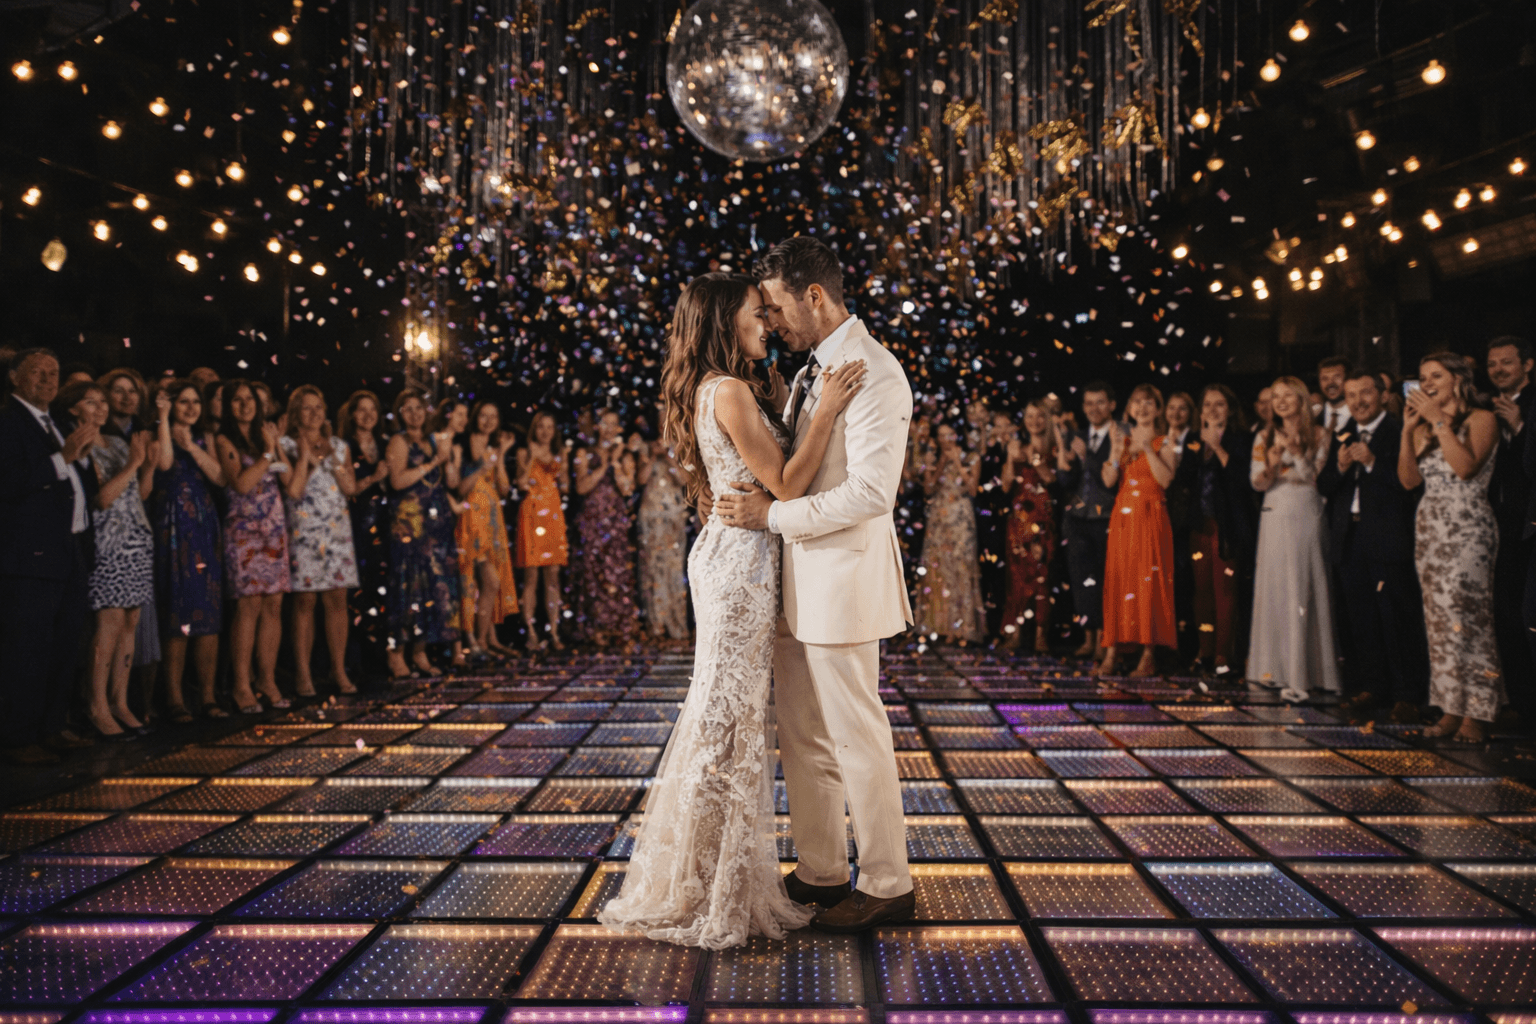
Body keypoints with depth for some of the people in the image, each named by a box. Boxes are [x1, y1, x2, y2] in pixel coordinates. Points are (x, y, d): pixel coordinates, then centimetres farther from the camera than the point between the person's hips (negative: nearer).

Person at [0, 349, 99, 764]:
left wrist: (83, 455, 0)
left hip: (72, 554, 9)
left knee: (64, 648, 13)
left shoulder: (57, 425, 19)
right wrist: (63, 457, -20)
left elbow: (83, 488, 18)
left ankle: (49, 728, 24)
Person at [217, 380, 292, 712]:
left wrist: (276, 445, 1)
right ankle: (241, 686, -2)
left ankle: (267, 679, 12)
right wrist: (267, 453, -8)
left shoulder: (265, 434, 15)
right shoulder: (225, 440, -2)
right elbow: (241, 484, -15)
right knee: (249, 605, -8)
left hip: (275, 526, 5)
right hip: (244, 527, -5)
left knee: (273, 604, 4)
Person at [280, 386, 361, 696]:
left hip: (337, 530, 4)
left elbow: (351, 488, 5)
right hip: (302, 531, -4)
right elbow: (293, 490, -10)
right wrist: (305, 455, -7)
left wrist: (330, 461, -4)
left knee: (337, 601, 3)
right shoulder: (286, 445, 1)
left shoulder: (339, 446, 14)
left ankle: (339, 670, 10)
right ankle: (303, 674, 4)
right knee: (305, 602, -3)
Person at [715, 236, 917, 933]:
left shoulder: (874, 373, -15)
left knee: (856, 738, 0)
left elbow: (872, 491, -24)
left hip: (844, 577, -10)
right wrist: (744, 496, 7)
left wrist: (772, 516, -19)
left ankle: (887, 885, 15)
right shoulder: (813, 371, 15)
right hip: (798, 580, 10)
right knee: (803, 735, 15)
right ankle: (820, 871, 28)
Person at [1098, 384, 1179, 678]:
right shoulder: (1123, 439, 14)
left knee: (1149, 581, -6)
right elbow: (1109, 480, 3)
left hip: (1150, 517, -4)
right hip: (1122, 518, 4)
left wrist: (1148, 448, -15)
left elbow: (1165, 479, -13)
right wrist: (1116, 448, -6)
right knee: (1118, 579, 0)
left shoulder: (1163, 442, 3)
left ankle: (1149, 656, -3)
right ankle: (1112, 651, 1)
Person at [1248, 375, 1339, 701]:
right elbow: (1257, 483, 6)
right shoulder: (1265, 438, 11)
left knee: (1304, 588, -5)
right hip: (1276, 518, 3)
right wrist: (1271, 466, -14)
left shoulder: (1318, 436, 4)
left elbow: (1315, 477, -2)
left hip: (1306, 517, -3)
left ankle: (1305, 669, -2)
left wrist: (1295, 451, -13)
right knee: (1275, 587, 1)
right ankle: (1275, 666, 7)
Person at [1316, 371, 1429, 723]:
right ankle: (1369, 688, 18)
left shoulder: (1400, 433, -4)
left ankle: (1405, 695, 5)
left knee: (1398, 616, -2)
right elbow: (1323, 487, 10)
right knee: (1357, 619, 9)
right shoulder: (1341, 438, 16)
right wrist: (1339, 467, -8)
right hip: (1348, 540, 6)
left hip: (1388, 539, -6)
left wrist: (1372, 463, -19)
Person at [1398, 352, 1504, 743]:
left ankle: (1476, 713, -3)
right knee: (1440, 618, 5)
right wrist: (1409, 430, -3)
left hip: (1468, 530, -6)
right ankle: (1451, 709, 10)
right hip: (1430, 530, 6)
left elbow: (1466, 466, -18)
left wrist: (1439, 422, -14)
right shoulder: (1424, 427, 14)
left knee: (1465, 614, -10)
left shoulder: (1482, 419, -2)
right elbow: (1409, 479, 5)